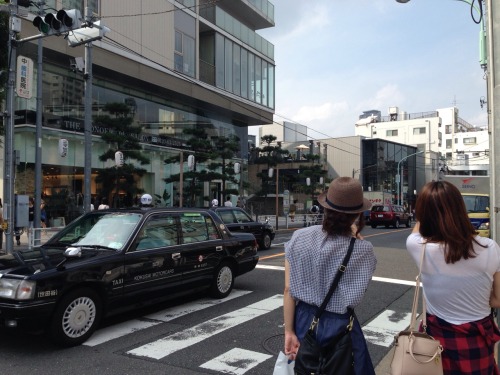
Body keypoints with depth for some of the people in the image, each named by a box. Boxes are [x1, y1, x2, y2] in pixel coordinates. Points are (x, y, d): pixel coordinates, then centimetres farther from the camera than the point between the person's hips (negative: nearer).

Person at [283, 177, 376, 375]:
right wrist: (355, 237, 6)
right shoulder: (362, 249, -18)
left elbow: (289, 289, -10)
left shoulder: (299, 238, -13)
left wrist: (289, 332, -4)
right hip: (339, 327, -2)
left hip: (303, 321, 2)